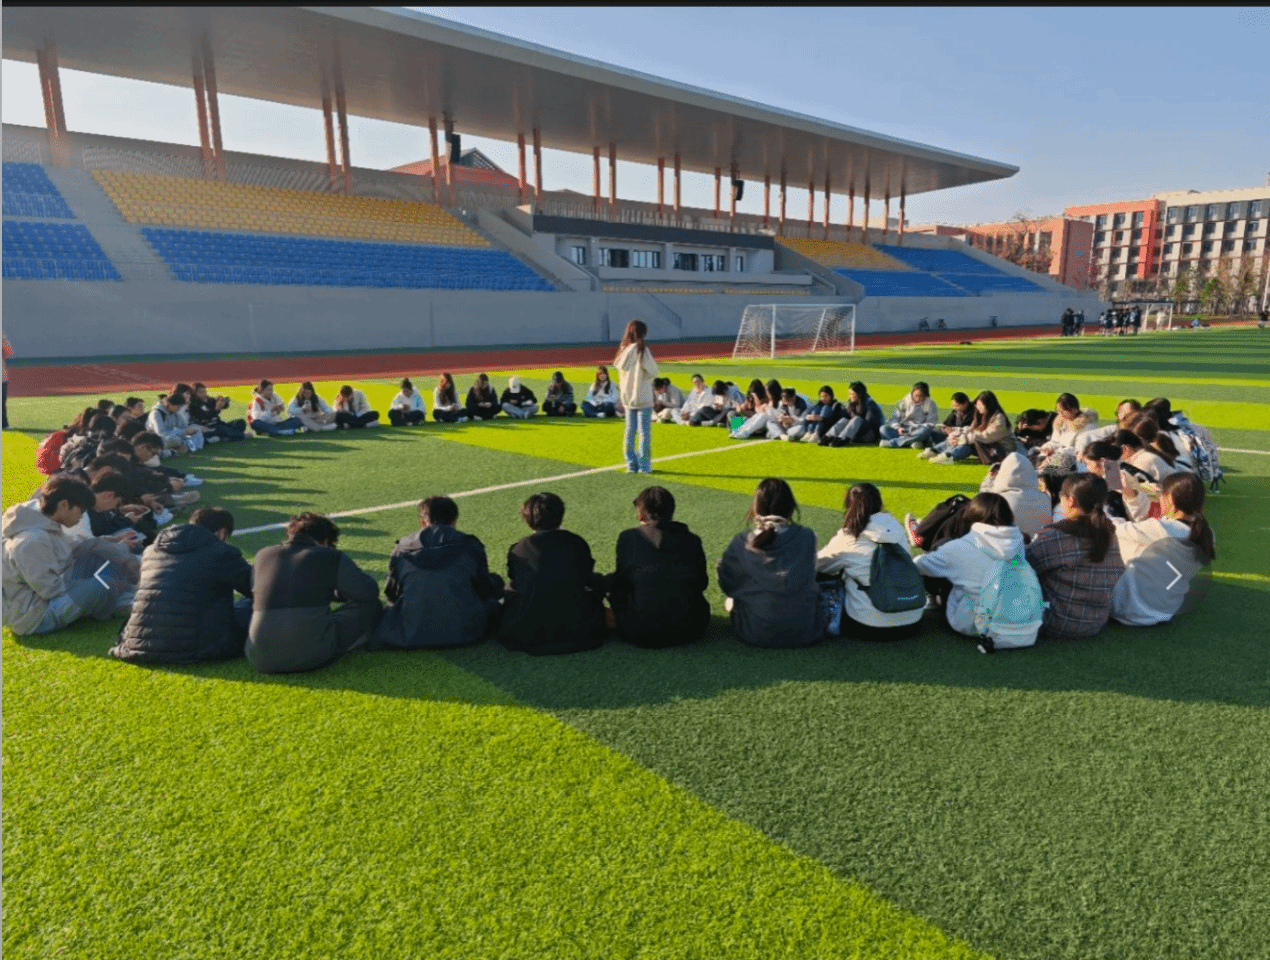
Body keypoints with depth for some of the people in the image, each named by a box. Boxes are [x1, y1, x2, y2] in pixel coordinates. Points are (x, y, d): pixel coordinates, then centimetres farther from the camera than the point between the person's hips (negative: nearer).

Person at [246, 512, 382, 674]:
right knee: (371, 606, 14)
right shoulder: (332, 557, 2)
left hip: (260, 659, 4)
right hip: (312, 656, -4)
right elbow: (370, 591, 8)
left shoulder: (262, 555, 15)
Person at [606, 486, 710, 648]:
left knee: (614, 586, 22)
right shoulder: (692, 540, 3)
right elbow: (702, 583, 11)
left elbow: (621, 579, 6)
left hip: (641, 635, -2)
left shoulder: (628, 537, -3)